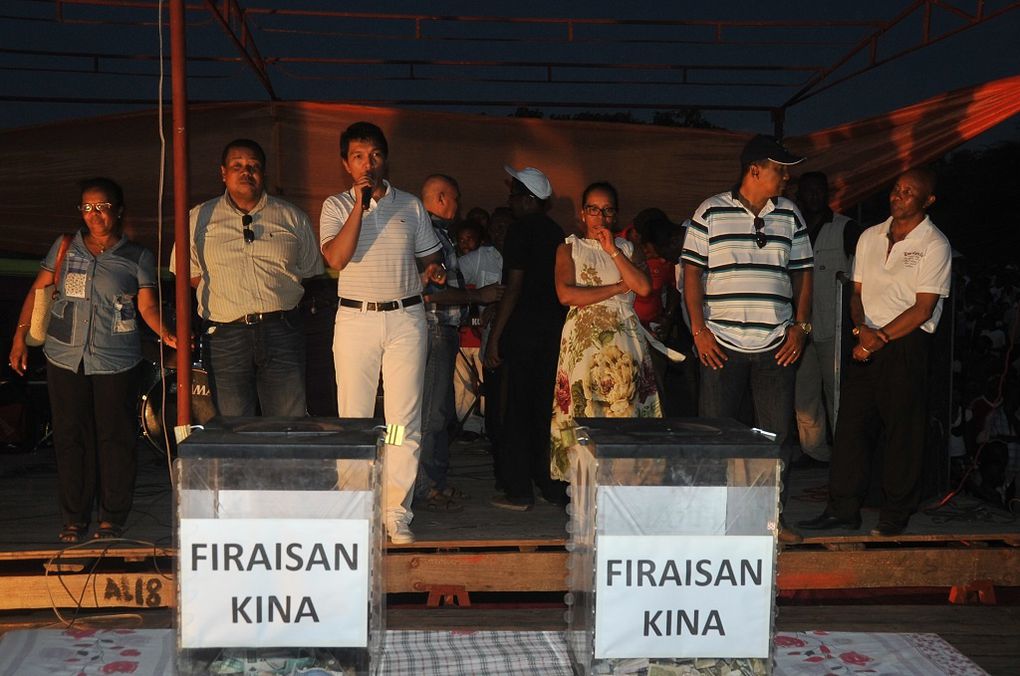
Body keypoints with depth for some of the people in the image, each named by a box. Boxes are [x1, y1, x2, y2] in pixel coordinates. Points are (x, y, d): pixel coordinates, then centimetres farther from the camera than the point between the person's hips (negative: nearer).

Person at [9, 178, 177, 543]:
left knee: (115, 439, 2)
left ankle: (112, 518, 14)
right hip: (65, 358, 2)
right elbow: (38, 292, 12)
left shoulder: (138, 257, 3)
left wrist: (166, 334, -21)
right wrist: (20, 336, 6)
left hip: (116, 362, -2)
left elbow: (148, 306, -3)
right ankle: (75, 519, 16)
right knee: (70, 437, 5)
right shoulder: (64, 247, 9)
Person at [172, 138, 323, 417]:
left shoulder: (292, 217, 11)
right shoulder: (199, 219, 11)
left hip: (282, 332, 0)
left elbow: (308, 271, 14)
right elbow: (189, 274, 14)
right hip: (225, 336, 0)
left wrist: (274, 301, 5)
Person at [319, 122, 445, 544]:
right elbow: (336, 258, -12)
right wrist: (359, 205, -15)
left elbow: (428, 256, 20)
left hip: (406, 319, 1)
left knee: (404, 421, -1)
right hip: (356, 319, -1)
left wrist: (433, 271, -1)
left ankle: (397, 513, 6)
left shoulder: (411, 206, 11)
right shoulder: (336, 207, 5)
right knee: (353, 419, 2)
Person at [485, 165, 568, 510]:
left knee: (515, 410, 0)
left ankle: (519, 491, 2)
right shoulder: (556, 232, 12)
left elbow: (514, 288, -15)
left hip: (523, 330, -7)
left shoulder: (520, 231, -10)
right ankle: (553, 486, 18)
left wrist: (494, 336, -13)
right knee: (547, 408, 13)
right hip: (555, 329, 7)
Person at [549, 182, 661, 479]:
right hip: (584, 338, -2)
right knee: (584, 413, -6)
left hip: (625, 338, 2)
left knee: (625, 409, -6)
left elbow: (644, 287, -2)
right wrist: (618, 288, -5)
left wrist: (612, 250, -3)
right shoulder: (569, 248, 8)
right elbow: (566, 294, -8)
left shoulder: (627, 248, 16)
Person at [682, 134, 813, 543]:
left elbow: (802, 273, 15)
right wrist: (698, 330, -7)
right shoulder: (711, 212, 1)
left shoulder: (790, 215, 12)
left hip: (777, 345, 3)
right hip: (722, 343, -3)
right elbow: (692, 272, 0)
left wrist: (800, 326, 4)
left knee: (777, 433, 5)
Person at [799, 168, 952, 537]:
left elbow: (922, 309, -9)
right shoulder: (870, 237, 13)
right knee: (851, 423, 4)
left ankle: (896, 513, 11)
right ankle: (843, 508, 11)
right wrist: (862, 329, -4)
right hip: (867, 341, 5)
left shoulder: (935, 245, -4)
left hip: (907, 344, -5)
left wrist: (880, 338, -13)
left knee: (902, 429, -1)